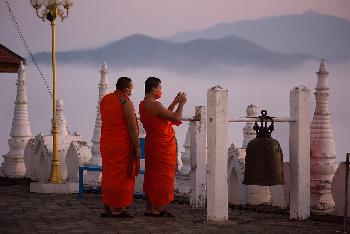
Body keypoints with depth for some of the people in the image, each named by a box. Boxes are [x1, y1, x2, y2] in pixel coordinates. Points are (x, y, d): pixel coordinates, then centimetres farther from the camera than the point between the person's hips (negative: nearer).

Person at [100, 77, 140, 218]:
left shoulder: (104, 99, 8)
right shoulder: (126, 103, -14)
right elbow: (132, 127, -15)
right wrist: (137, 146, -11)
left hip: (106, 143, 7)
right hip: (122, 145, -7)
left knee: (108, 175, 14)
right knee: (121, 176, 1)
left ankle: (107, 208, 18)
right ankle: (118, 209, 4)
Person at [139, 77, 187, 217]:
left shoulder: (143, 105, 9)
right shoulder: (155, 105, -21)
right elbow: (176, 118, -17)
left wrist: (174, 103, 17)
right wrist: (181, 104, -2)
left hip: (151, 143, 9)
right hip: (163, 146, -9)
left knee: (152, 176, 14)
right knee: (162, 176, -2)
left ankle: (149, 208, 20)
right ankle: (157, 210, 1)